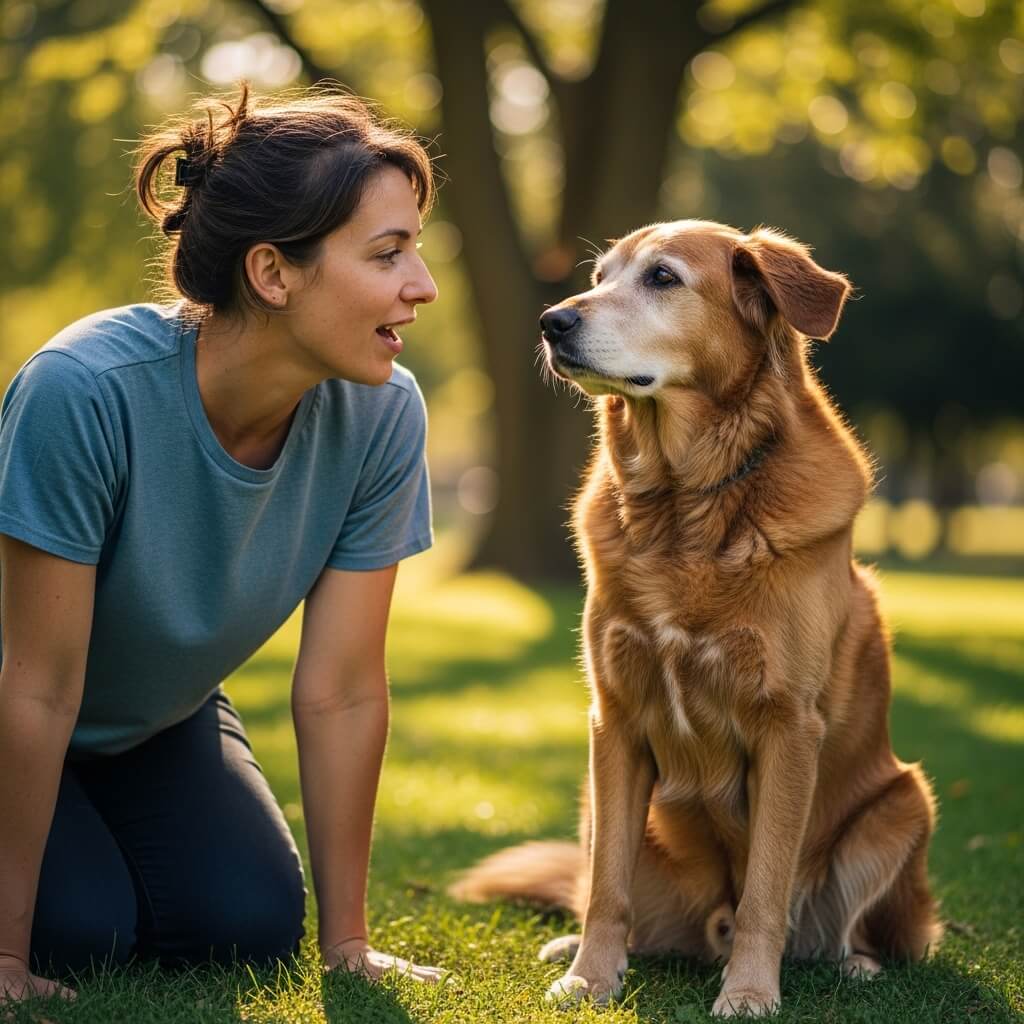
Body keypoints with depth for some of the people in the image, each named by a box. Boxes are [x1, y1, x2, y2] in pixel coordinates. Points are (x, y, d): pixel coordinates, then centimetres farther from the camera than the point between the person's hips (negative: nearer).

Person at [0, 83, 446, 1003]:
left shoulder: (382, 414, -23)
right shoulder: (84, 390, -37)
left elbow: (342, 692, -16)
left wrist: (347, 942, -12)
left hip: (159, 720, 4)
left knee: (249, 925, -14)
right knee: (82, 929, -23)